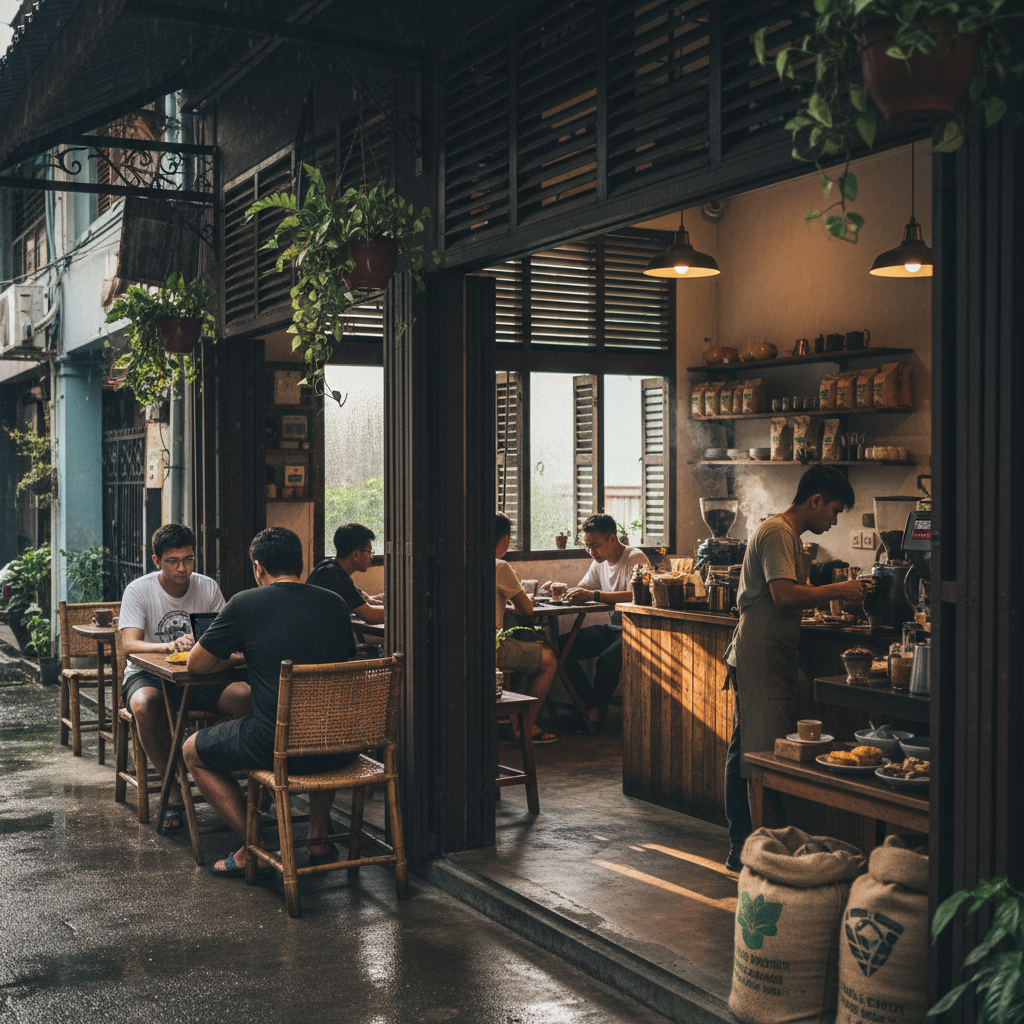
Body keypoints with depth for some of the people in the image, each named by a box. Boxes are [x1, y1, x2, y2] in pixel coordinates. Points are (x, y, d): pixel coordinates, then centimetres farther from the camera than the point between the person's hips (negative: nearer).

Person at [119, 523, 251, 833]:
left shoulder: (208, 588, 3)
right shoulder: (138, 591, -6)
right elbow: (130, 645, -18)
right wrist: (169, 646, -39)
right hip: (149, 675, -2)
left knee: (247, 696, -28)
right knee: (144, 704, -39)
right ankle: (173, 791, -22)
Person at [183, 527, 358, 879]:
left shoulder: (244, 604, -3)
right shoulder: (334, 603, 8)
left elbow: (196, 664, 6)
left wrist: (233, 656, 28)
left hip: (278, 746, -4)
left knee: (193, 751, 22)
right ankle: (319, 840, 34)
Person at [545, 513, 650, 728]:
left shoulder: (636, 559, -14)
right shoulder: (600, 562, 11)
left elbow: (635, 595, -29)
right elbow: (582, 588, 21)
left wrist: (593, 595, -36)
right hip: (611, 628, 8)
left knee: (606, 661, -35)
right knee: (560, 647, -11)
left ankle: (596, 711, -8)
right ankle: (591, 705, -7)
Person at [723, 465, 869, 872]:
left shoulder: (788, 534, 21)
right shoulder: (777, 533, -12)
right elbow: (785, 595, -22)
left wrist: (830, 596, 14)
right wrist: (836, 590, -13)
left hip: (770, 656, 11)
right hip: (760, 658, -11)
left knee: (745, 753, 12)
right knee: (762, 753, -10)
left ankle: (741, 846, 17)